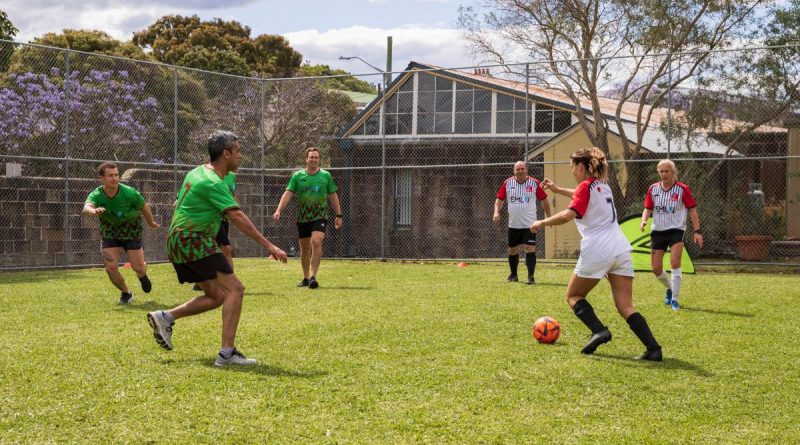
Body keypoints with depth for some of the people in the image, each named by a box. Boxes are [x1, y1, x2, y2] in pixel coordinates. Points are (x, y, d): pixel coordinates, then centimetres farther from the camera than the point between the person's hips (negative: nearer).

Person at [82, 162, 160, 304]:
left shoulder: (130, 193, -26)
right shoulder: (96, 195, -24)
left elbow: (144, 207, -7)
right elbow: (86, 207, -47)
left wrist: (151, 223, 10)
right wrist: (93, 211, -72)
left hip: (131, 232, -1)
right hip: (109, 233, 1)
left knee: (138, 268, -3)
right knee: (111, 267, -14)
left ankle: (142, 275, 39)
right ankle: (126, 293, 16)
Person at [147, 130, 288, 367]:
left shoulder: (198, 172, 14)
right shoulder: (213, 183, -17)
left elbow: (180, 203, 25)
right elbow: (237, 217, -25)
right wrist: (269, 246, -28)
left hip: (179, 241, 10)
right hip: (194, 241, -10)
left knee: (216, 296, 15)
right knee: (234, 289, -13)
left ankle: (165, 317, 13)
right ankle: (227, 352, -19)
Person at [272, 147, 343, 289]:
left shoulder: (326, 176, 3)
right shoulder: (297, 176, 2)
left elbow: (333, 196, 10)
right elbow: (288, 194, -3)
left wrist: (338, 215, 9)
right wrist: (278, 210, -15)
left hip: (320, 216, -2)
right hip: (302, 218, 2)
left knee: (316, 242, -22)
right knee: (305, 248, 11)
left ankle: (313, 276, -22)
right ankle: (305, 278, 26)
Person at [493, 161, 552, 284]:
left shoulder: (534, 183, -4)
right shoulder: (507, 183, 0)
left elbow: (544, 200, 5)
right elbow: (499, 199, 7)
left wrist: (549, 216, 4)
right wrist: (496, 212, -10)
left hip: (529, 224, -3)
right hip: (513, 224, 3)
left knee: (530, 248, -13)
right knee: (512, 250, 12)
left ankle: (531, 276, -10)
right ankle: (513, 275, 30)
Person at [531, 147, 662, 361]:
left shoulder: (586, 186, -2)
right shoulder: (602, 185, 21)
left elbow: (568, 215, -18)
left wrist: (542, 222, -7)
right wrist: (557, 189, 46)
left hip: (596, 252, -7)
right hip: (621, 250, 7)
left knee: (573, 296, 13)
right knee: (626, 307, 3)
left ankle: (599, 330, -10)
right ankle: (653, 348, -14)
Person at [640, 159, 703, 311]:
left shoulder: (682, 189, -6)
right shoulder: (653, 189, 3)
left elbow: (692, 210, -3)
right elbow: (648, 208, 8)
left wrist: (697, 231, -7)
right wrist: (643, 220, -14)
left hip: (676, 230, -4)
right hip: (658, 230, 4)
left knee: (675, 264, -18)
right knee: (656, 268, 3)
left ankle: (674, 299, -7)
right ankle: (670, 288, 33)